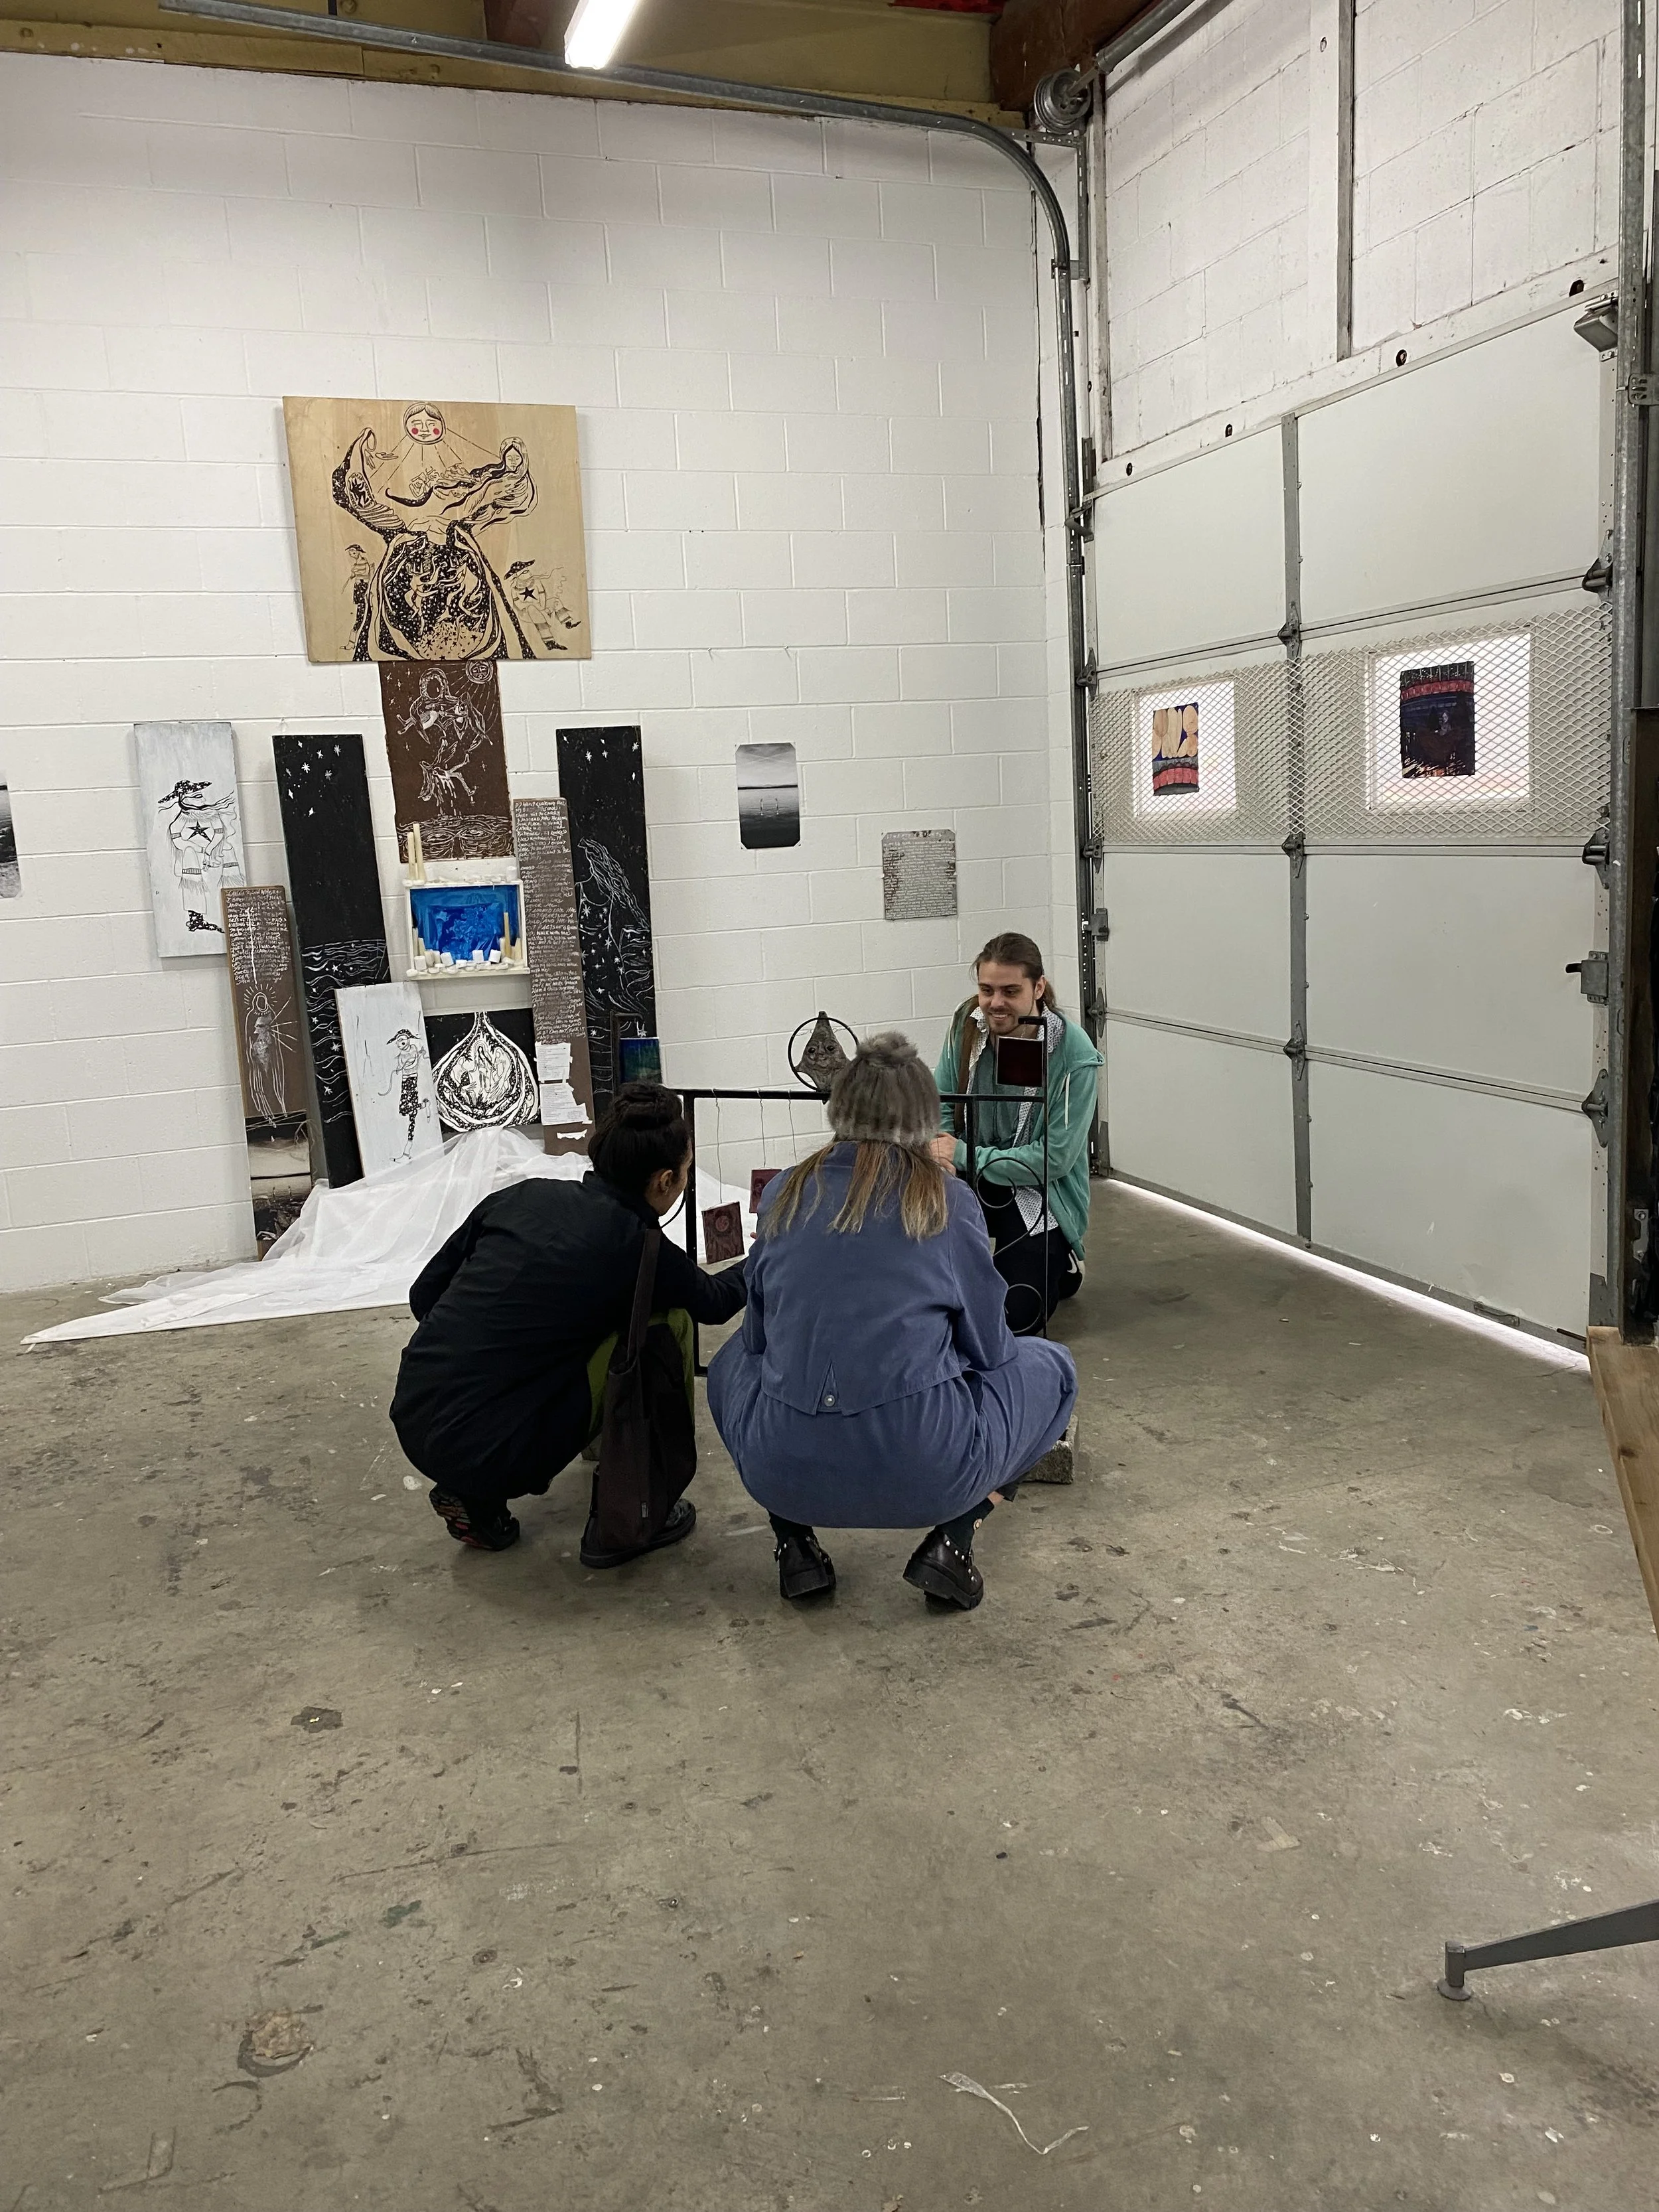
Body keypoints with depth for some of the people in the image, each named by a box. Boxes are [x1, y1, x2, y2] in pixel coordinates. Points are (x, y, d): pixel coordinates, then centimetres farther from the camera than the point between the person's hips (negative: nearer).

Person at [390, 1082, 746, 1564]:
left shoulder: (522, 1195, 5)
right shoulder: (640, 1250, -7)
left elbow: (424, 1295, 12)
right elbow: (714, 1302, 15)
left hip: (411, 1425, 6)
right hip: (486, 1455, -6)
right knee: (668, 1325, 3)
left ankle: (478, 1501, 22)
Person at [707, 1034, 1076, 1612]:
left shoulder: (785, 1194, 6)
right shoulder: (949, 1201, -1)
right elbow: (989, 1350, 7)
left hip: (783, 1473, 3)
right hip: (925, 1475, -2)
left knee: (733, 1360, 35)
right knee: (1049, 1367, 23)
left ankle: (795, 1542, 15)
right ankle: (952, 1539, 5)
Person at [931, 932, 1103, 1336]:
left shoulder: (1073, 1053, -21)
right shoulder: (969, 1022, -9)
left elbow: (1056, 1158, -20)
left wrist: (963, 1155, -23)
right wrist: (939, 1149, -23)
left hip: (1040, 1194, -4)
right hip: (973, 1180, 4)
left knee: (1011, 1319, -14)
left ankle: (1059, 1263, 19)